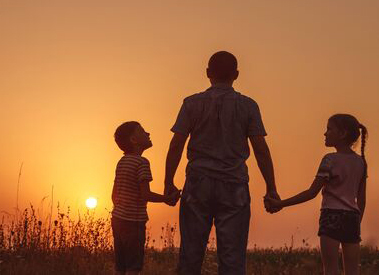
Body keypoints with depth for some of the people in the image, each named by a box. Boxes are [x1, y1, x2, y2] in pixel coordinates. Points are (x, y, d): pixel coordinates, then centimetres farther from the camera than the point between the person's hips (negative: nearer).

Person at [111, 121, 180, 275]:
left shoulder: (121, 162, 13)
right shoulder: (142, 162, -13)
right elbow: (145, 194, -20)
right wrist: (168, 198, -7)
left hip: (117, 219, 8)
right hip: (134, 221, -8)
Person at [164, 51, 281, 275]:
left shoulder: (192, 103, 2)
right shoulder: (247, 106, 1)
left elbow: (176, 145, -2)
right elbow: (261, 149, -1)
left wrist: (169, 183, 6)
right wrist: (271, 189, 4)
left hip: (198, 183, 1)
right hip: (234, 187, -1)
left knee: (190, 255, 5)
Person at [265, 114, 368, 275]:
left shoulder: (331, 160, -7)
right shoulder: (360, 162, 11)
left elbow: (312, 193, -11)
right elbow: (361, 200, 13)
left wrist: (279, 204, -10)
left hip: (332, 215, -6)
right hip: (352, 218, 6)